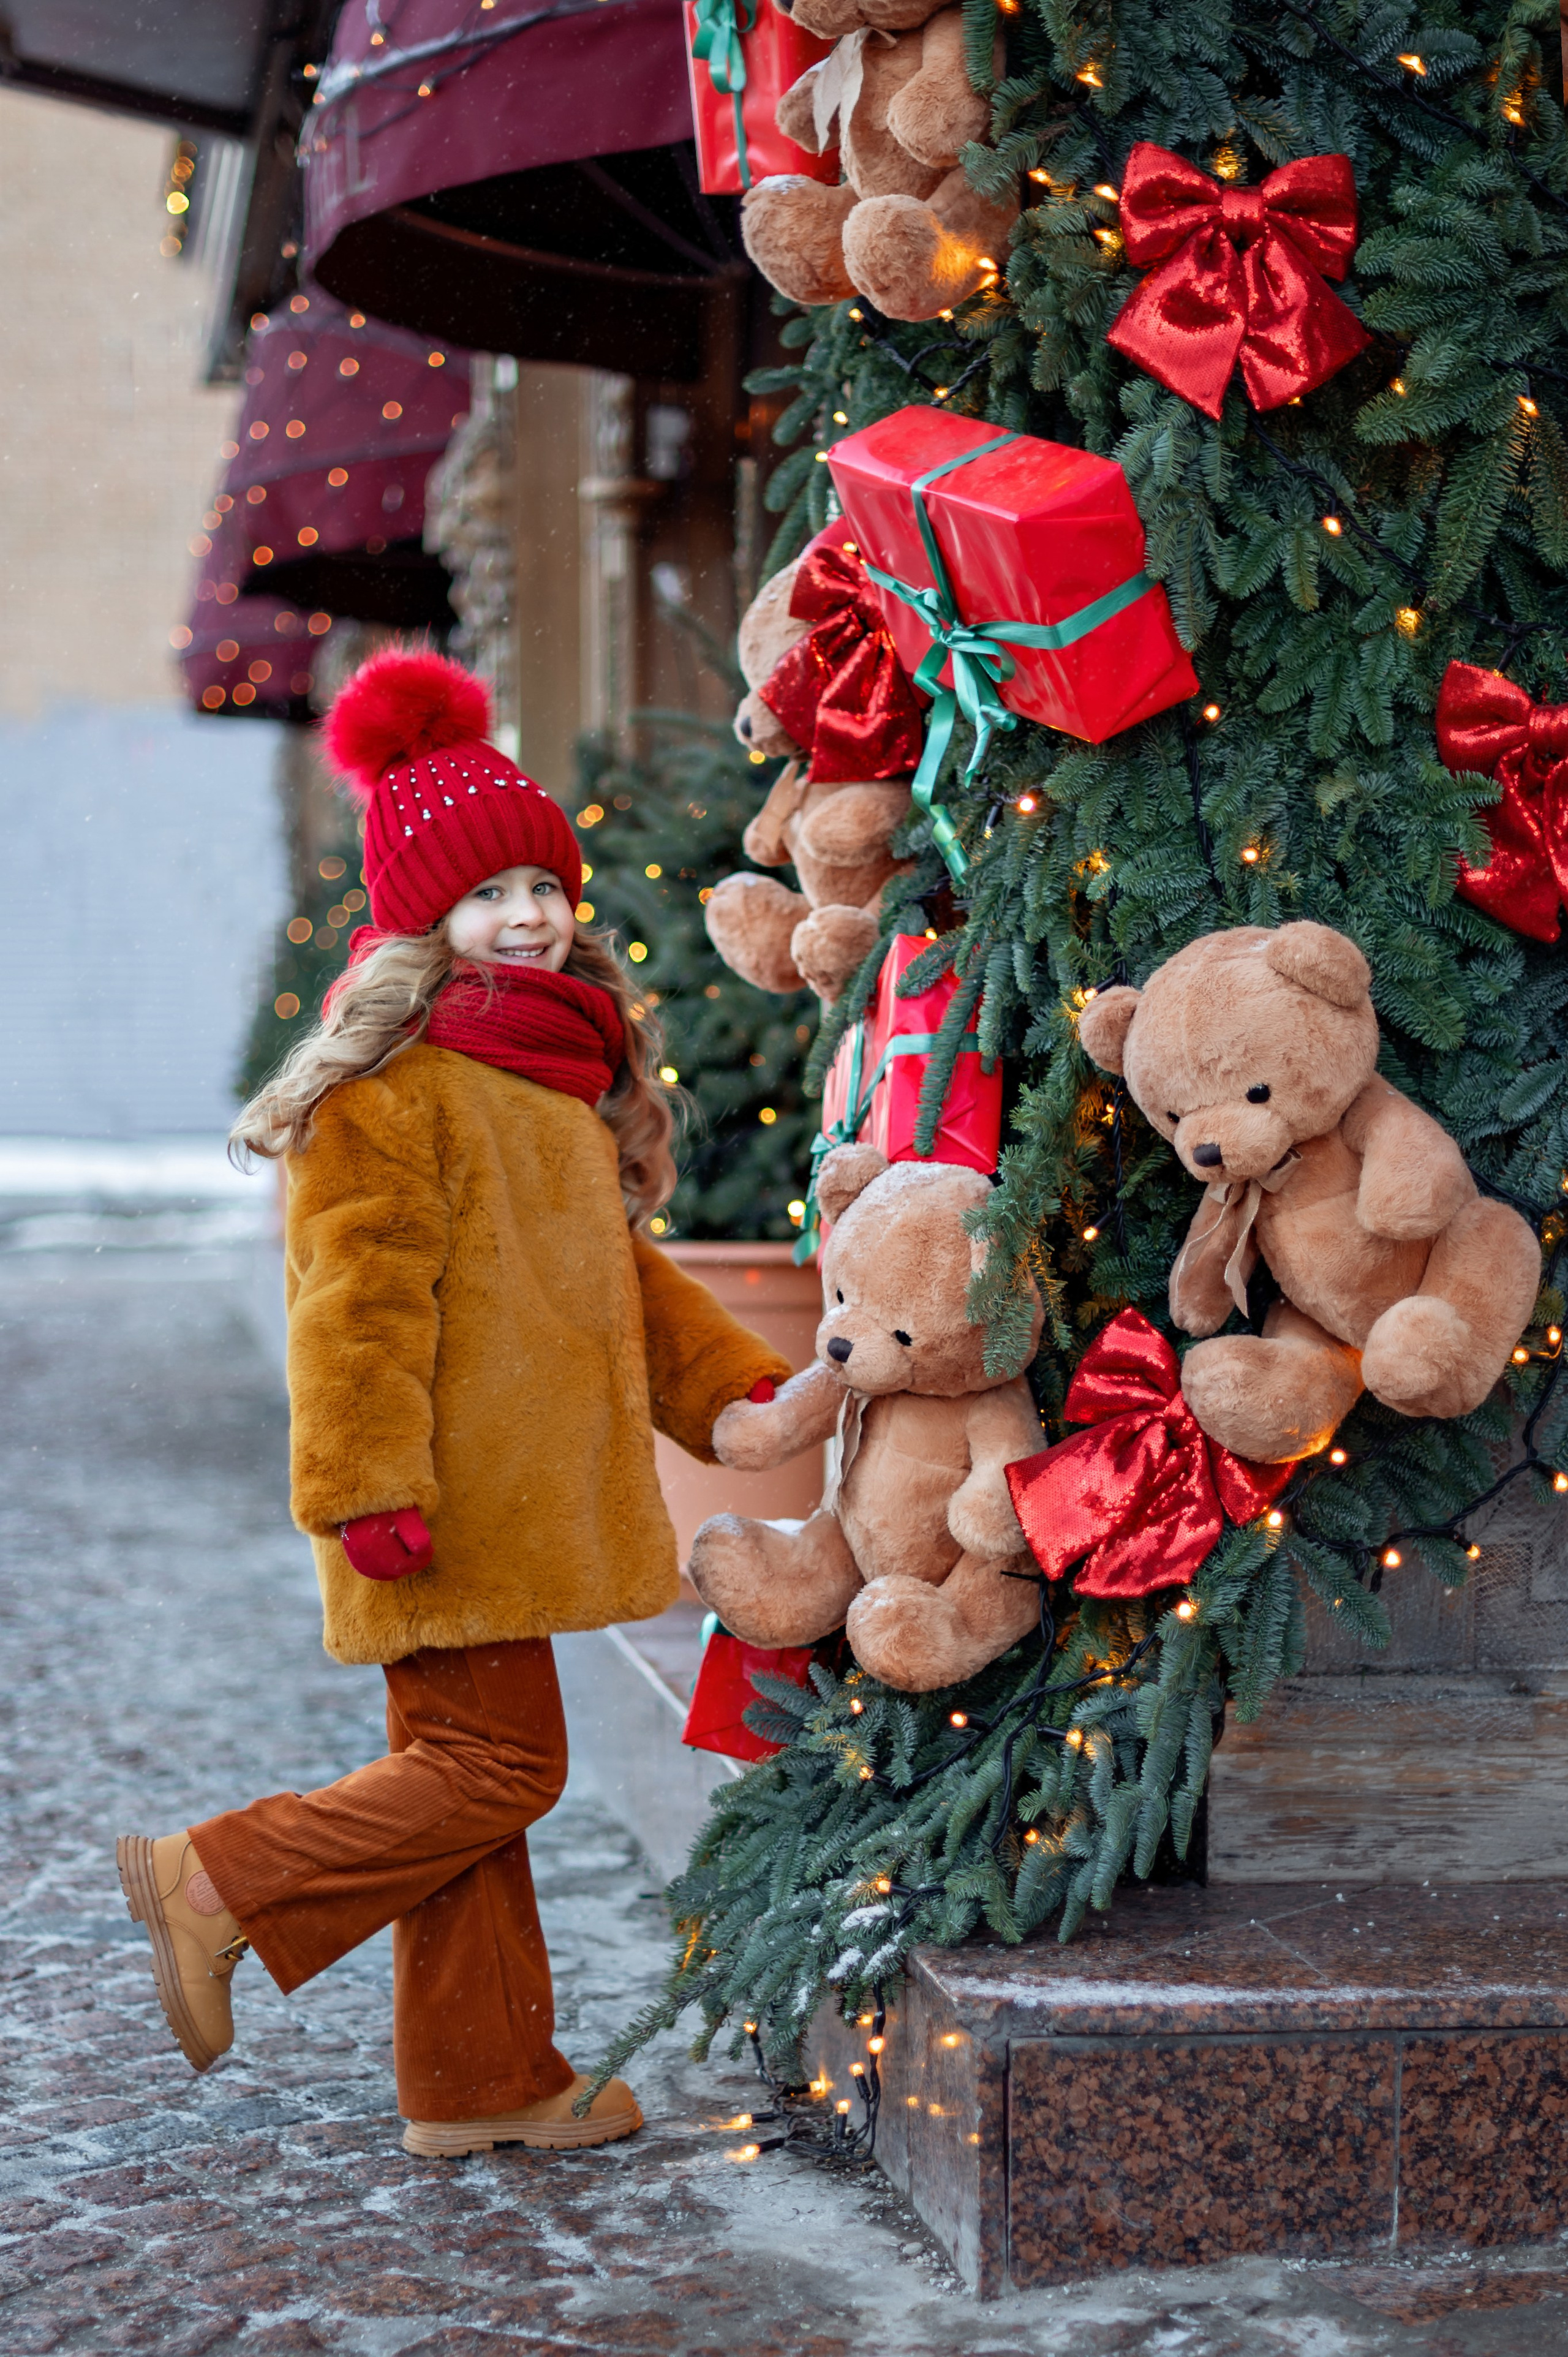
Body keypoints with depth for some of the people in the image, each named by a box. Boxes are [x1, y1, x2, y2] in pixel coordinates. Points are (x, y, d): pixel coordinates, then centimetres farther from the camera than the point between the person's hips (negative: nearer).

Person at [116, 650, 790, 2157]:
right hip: (449, 1504, -9)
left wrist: (735, 1382, 19)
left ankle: (483, 2084, 19)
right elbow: (359, 1301, -17)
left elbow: (617, 1271, 26)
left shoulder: (562, 1074, 18)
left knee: (472, 1770, 12)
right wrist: (370, 1483, -22)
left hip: (521, 1495, 9)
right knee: (495, 1765, -8)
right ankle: (217, 1888, 3)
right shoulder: (394, 1087, -13)